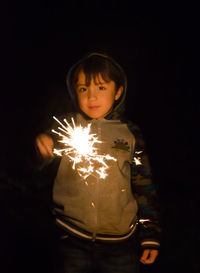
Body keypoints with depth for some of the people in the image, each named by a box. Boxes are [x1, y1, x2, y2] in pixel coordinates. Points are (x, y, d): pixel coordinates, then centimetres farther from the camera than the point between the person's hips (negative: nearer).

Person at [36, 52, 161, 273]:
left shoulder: (129, 133, 1)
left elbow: (143, 186, 6)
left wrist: (151, 236, 6)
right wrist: (42, 145, -29)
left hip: (120, 242, 0)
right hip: (74, 240, 0)